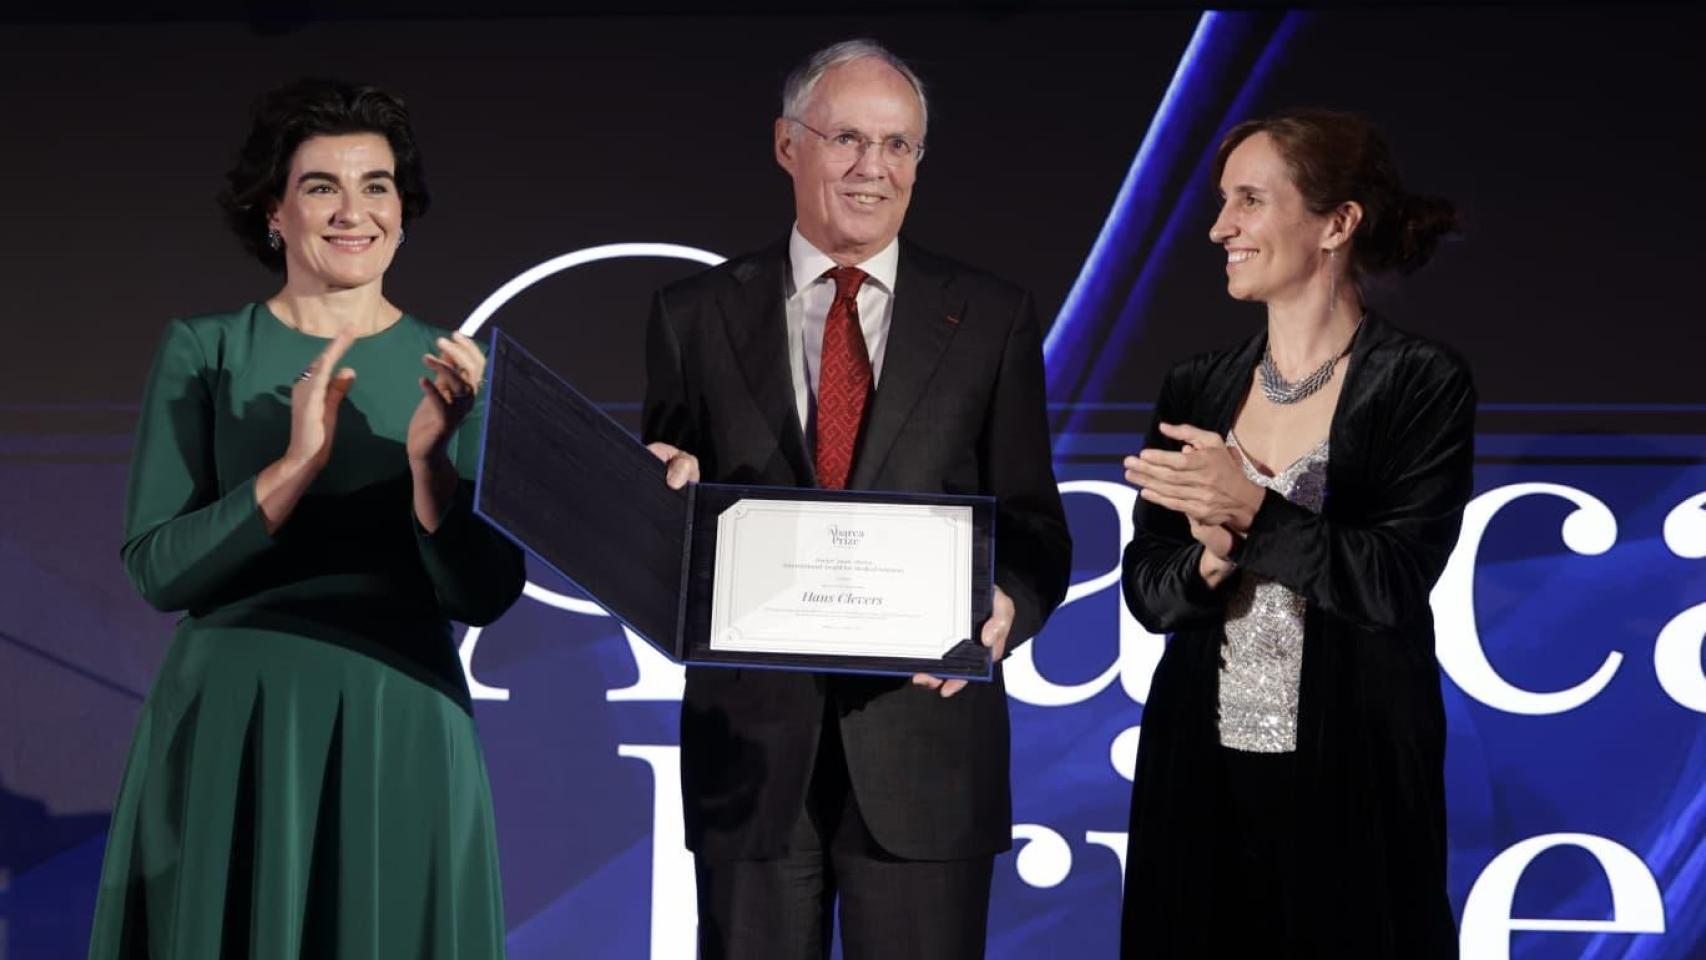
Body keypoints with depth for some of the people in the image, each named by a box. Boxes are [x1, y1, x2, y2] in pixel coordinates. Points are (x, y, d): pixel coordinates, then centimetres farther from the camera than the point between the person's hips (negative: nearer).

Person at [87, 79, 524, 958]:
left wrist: (429, 461, -19)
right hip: (229, 731, -1)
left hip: (399, 735, 1)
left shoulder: (453, 367, 4)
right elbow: (156, 571, -8)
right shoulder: (202, 352, 1)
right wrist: (298, 463, -20)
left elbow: (485, 596, -3)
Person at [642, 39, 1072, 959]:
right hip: (751, 742, 1)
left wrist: (1007, 606, -17)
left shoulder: (992, 318, 5)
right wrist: (671, 495, -14)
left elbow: (1033, 522, 4)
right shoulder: (695, 314, 6)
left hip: (924, 729, 0)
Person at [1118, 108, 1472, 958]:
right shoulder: (1196, 390, 8)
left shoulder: (1423, 386, -6)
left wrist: (1253, 514, -22)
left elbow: (1396, 581, -14)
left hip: (1349, 774, -4)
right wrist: (1209, 563, -14)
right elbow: (1145, 587, 6)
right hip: (1198, 768, 4)